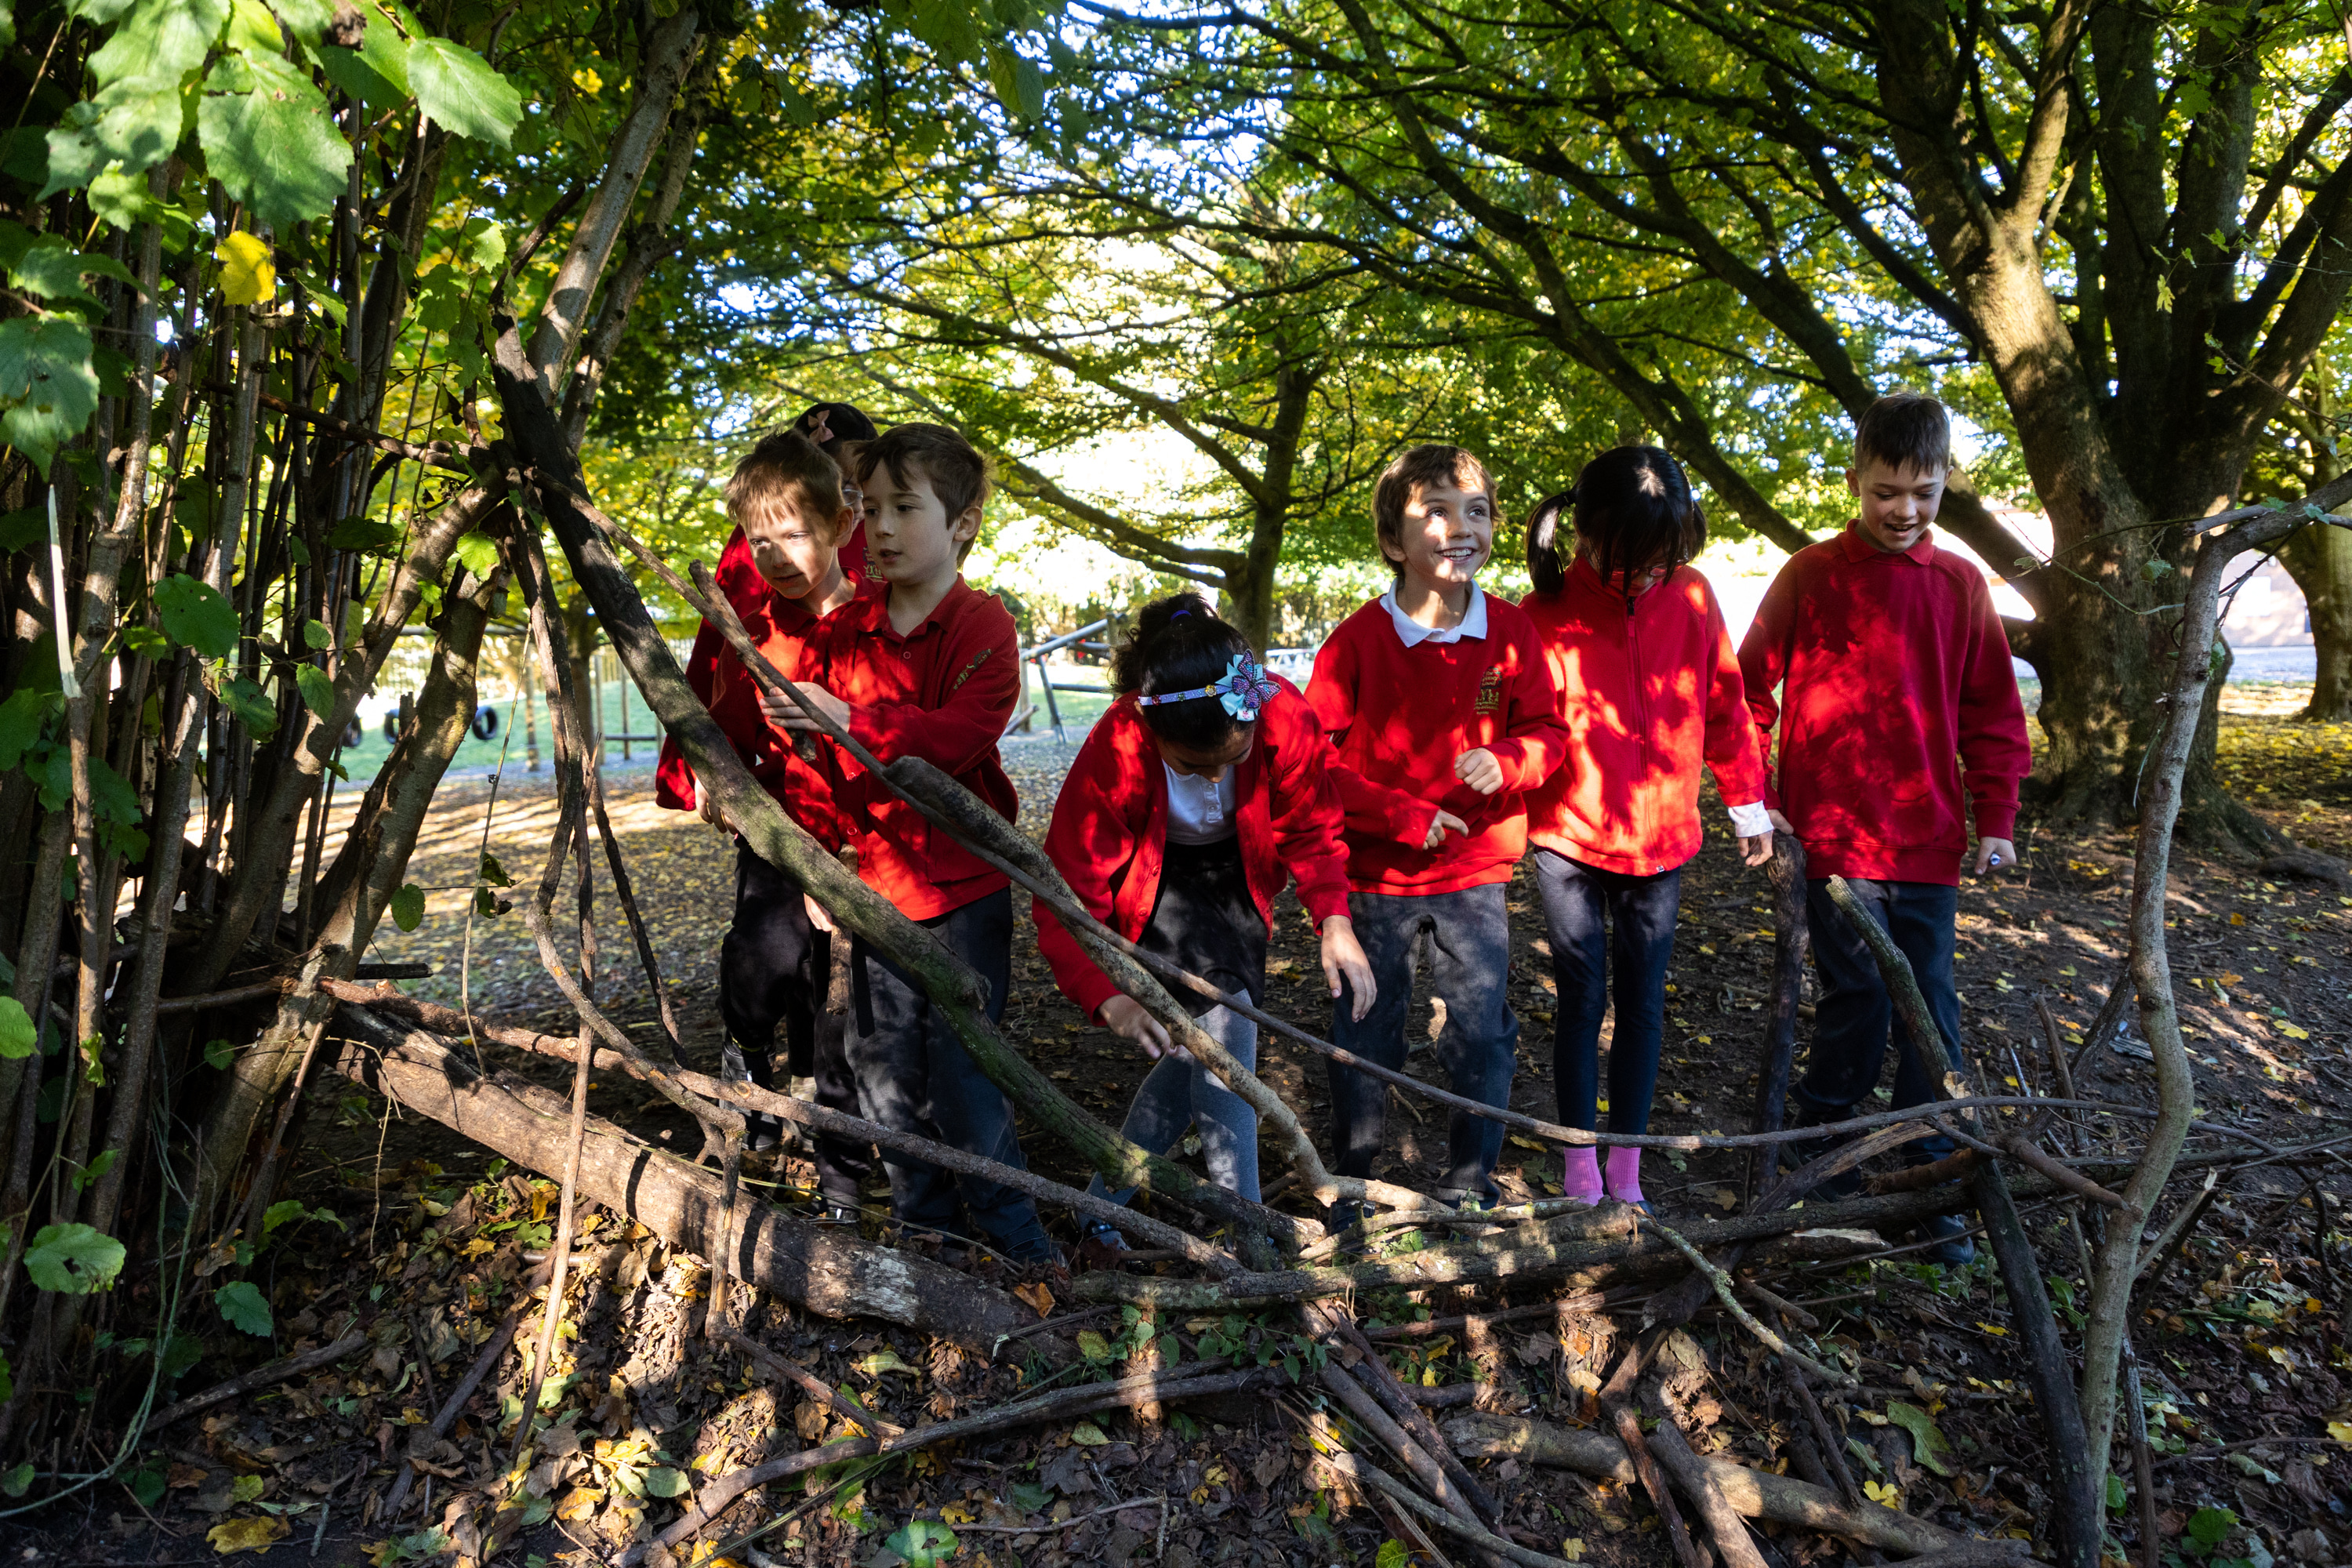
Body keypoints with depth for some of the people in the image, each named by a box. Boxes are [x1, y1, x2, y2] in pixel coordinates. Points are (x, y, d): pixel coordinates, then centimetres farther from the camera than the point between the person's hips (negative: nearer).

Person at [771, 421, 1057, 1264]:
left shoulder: (982, 626, -9)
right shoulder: (846, 630, 8)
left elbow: (960, 736, -25)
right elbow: (821, 757, 13)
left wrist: (852, 721, -35)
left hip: (964, 888, -6)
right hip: (876, 881, 6)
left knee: (960, 1070, -2)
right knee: (884, 1068, 13)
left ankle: (1017, 1241, 17)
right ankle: (924, 1227, 31)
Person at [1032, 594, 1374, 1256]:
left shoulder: (1285, 715, -31)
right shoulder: (1114, 753, -37)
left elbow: (1312, 827, -14)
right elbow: (1067, 898, -32)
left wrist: (1334, 918, -31)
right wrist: (1107, 998, -47)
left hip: (1235, 876, 4)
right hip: (1154, 885, -4)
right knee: (1219, 1025, -20)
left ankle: (1104, 1209, 21)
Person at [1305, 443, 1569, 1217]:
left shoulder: (1511, 630, -3)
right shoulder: (1357, 639, -12)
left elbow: (1547, 730, 4)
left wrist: (1507, 762, -18)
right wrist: (1403, 816, -16)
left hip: (1475, 870, 2)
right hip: (1375, 874, -2)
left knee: (1484, 1036, 8)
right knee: (1366, 1039, 11)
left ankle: (1470, 1185, 30)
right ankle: (1353, 1183, 32)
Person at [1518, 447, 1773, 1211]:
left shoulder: (1691, 595, -2)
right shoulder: (1549, 613, -12)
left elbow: (1723, 703, 8)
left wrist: (1748, 803, 13)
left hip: (1662, 838, 3)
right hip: (1571, 839, -3)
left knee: (1643, 1004, 10)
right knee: (1582, 999, 7)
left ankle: (1626, 1165, 24)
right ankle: (1581, 1165, 22)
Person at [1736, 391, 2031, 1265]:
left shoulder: (1960, 585, 7)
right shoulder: (1811, 575, -1)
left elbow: (1992, 712, 13)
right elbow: (1749, 691, 2)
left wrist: (1995, 818, 7)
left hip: (1928, 840, 3)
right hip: (1832, 834, -3)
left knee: (1930, 1009, 6)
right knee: (1859, 998, -2)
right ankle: (1816, 1142, 21)